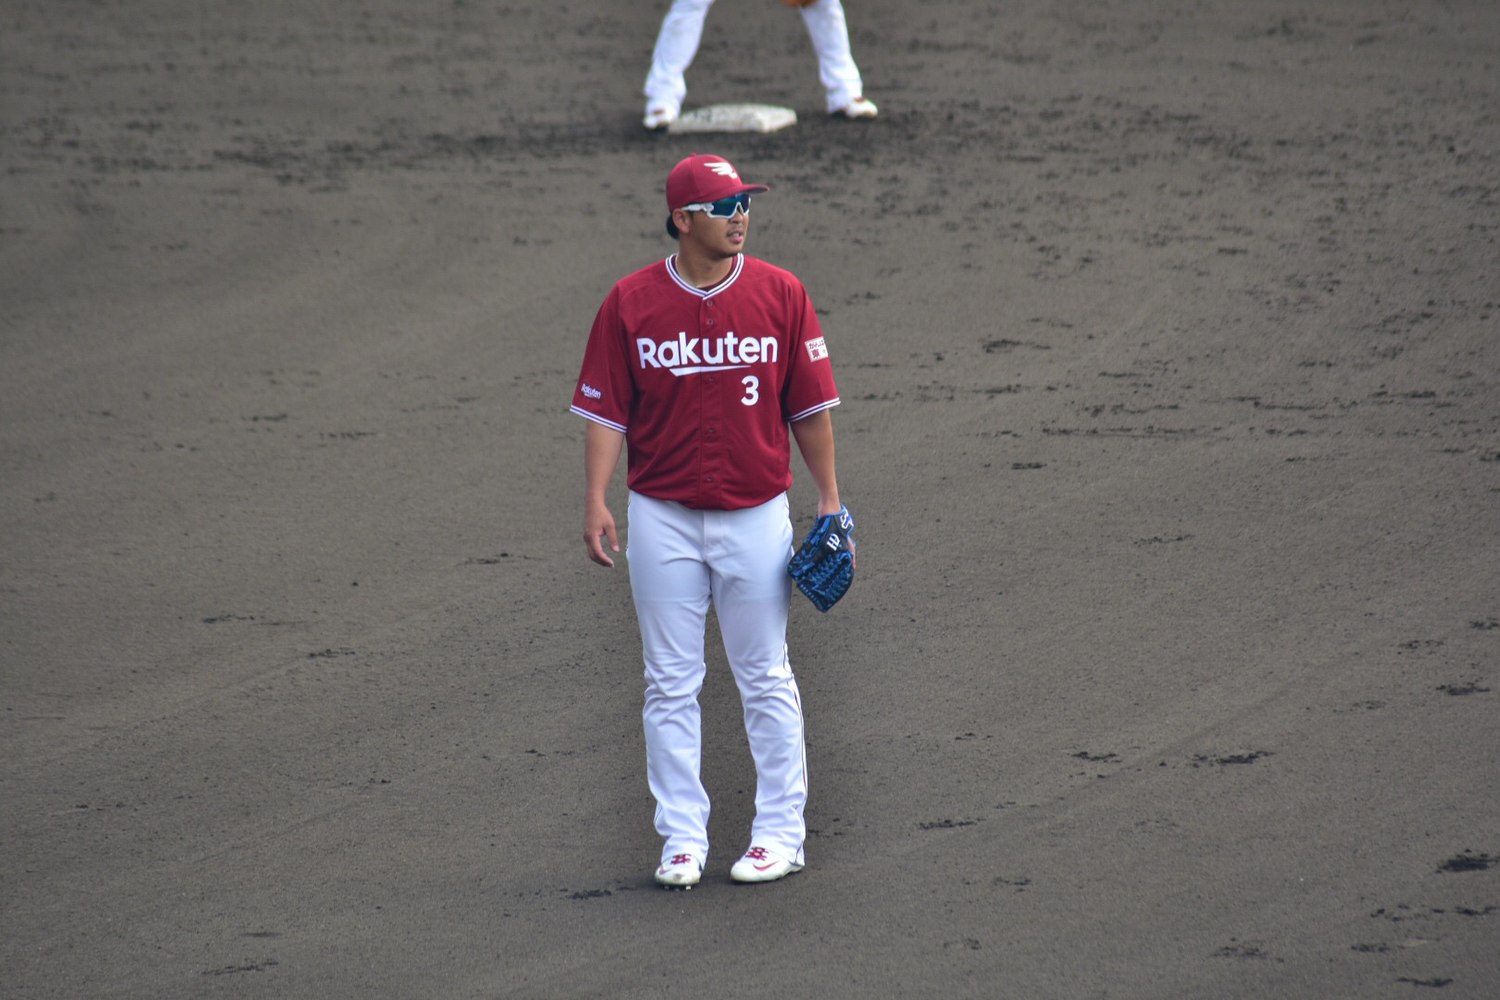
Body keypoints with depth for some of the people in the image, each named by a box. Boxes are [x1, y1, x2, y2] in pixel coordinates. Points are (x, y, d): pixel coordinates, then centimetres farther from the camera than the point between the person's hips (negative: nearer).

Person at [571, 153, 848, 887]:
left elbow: (810, 406, 2)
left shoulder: (780, 294, -3)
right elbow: (606, 410, -2)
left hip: (755, 515, 0)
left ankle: (780, 832, 15)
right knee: (670, 684, 5)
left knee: (765, 679, 6)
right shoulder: (631, 303, -4)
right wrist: (596, 501, -11)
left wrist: (830, 501, 1)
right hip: (662, 517, 0)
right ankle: (681, 838, 13)